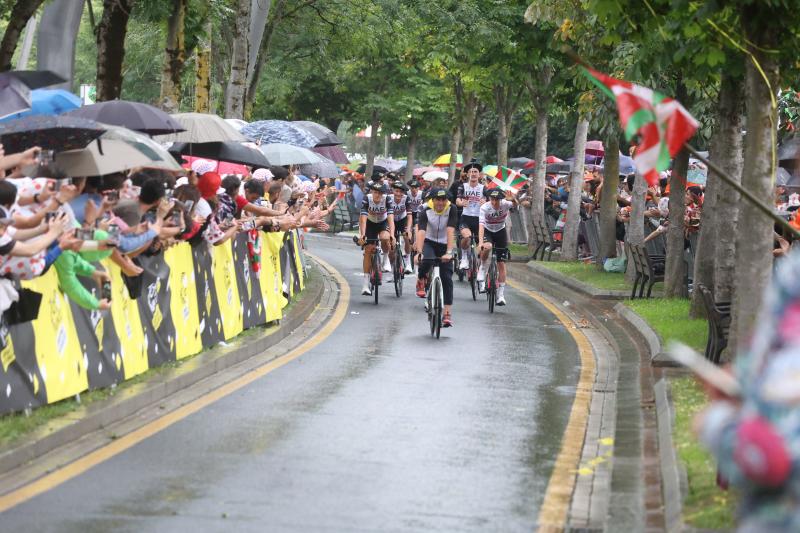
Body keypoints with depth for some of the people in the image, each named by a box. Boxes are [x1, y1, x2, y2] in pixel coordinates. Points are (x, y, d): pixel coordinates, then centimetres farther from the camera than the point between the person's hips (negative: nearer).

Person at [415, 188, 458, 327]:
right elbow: (421, 232, -33)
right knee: (427, 261, -34)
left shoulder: (451, 209, -20)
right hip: (429, 242, -1)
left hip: (445, 244, 1)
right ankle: (420, 281, 0)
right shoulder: (426, 211, -21)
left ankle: (447, 313, -6)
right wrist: (419, 252, -46)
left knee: (446, 277, -7)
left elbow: (450, 231, -29)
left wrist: (449, 252, -40)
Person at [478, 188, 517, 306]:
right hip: (487, 231, -1)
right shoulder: (485, 208, -28)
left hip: (501, 231, 1)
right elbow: (481, 225, -37)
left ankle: (501, 295, 6)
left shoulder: (505, 204, -25)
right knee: (487, 247, -37)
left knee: (501, 264, -2)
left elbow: (515, 204, -45)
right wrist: (480, 242, -51)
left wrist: (513, 200, -69)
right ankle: (482, 268, -7)